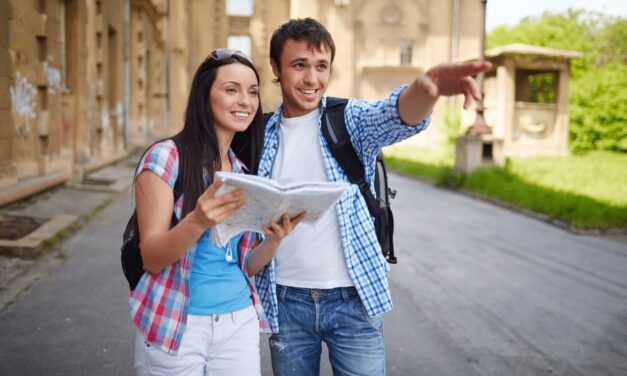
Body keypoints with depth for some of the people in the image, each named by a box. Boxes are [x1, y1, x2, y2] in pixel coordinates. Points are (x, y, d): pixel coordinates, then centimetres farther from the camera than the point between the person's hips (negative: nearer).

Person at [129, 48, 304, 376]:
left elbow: (246, 263, 8)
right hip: (175, 325, -5)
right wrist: (198, 221, -33)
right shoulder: (166, 156, -11)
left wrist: (274, 239, -13)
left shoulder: (244, 170, 6)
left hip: (240, 321, 5)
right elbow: (151, 258, -14)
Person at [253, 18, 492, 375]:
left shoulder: (351, 119, -4)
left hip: (354, 300, -2)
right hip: (286, 302, 2)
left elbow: (396, 115, -26)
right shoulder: (263, 135, 4)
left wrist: (425, 88, -49)